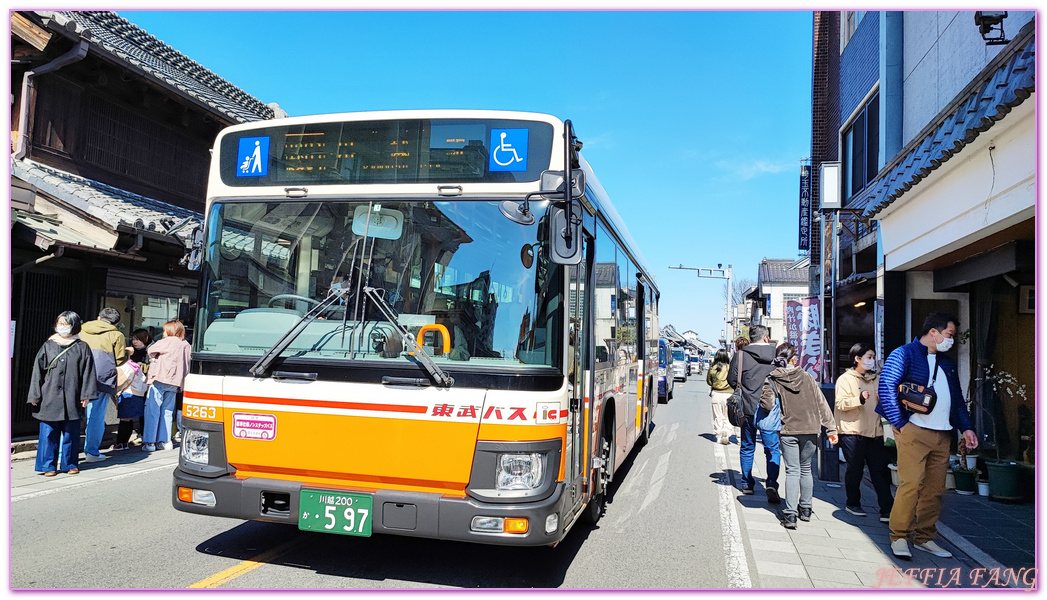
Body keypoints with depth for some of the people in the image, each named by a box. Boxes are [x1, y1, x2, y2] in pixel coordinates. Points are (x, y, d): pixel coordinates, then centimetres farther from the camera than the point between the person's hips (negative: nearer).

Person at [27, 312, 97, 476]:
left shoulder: (81, 347, 5)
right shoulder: (48, 346, 8)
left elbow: (88, 372, 4)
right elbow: (38, 371, 8)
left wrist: (86, 395, -2)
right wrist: (35, 395, 3)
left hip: (72, 399, -1)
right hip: (50, 397, 1)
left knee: (71, 433, 5)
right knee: (49, 432, 1)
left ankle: (70, 464, 17)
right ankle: (49, 465, 10)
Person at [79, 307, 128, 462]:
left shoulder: (82, 333, 15)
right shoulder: (116, 335, 2)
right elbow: (120, 360, 2)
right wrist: (128, 352, 21)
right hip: (102, 380, -4)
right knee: (97, 417, 3)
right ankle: (91, 452, 7)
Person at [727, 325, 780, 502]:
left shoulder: (741, 354, -6)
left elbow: (732, 380, -3)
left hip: (748, 408, 1)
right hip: (771, 408, 0)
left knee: (747, 448, 15)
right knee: (773, 449, 5)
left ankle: (747, 484, 23)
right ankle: (771, 484, -9)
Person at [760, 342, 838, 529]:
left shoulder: (772, 380, -6)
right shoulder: (807, 377, 0)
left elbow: (766, 403, -18)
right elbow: (822, 404, 0)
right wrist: (831, 428, 3)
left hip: (788, 431, -2)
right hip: (810, 430, 2)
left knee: (792, 471, 2)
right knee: (806, 470, 17)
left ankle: (790, 514, -7)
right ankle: (805, 509, 27)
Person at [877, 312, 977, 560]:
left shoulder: (947, 362, 21)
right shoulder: (904, 354, -3)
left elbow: (957, 398, 26)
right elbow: (886, 388, -13)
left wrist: (965, 427, 15)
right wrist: (899, 423, -14)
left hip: (942, 434, 7)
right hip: (913, 431, -7)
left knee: (935, 488, 7)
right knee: (912, 484, -12)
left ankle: (924, 537, 18)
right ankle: (899, 537, -1)